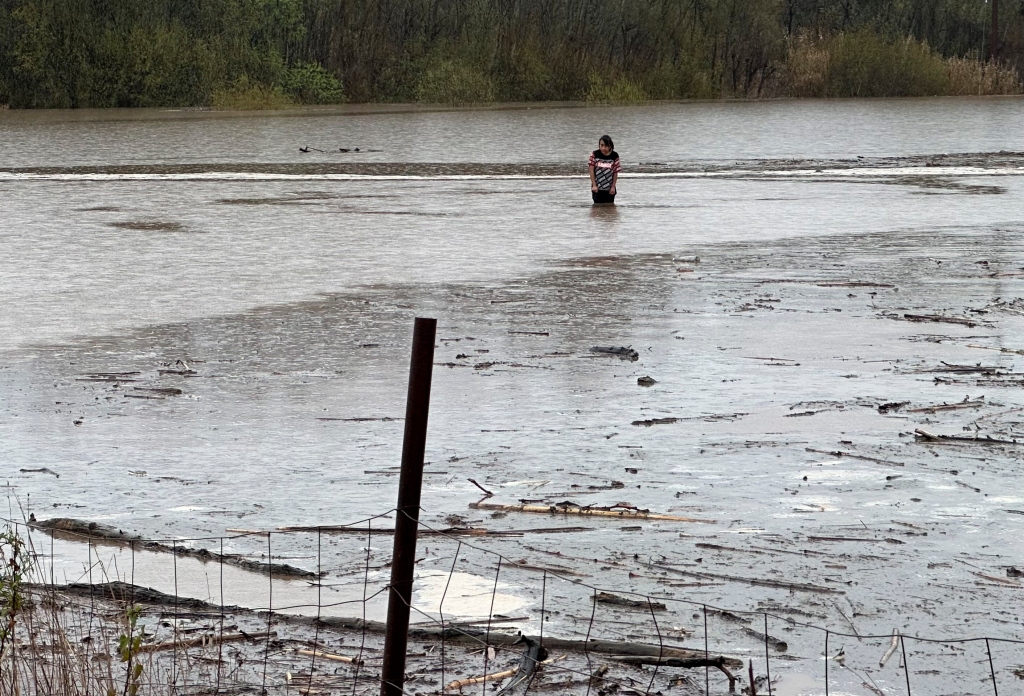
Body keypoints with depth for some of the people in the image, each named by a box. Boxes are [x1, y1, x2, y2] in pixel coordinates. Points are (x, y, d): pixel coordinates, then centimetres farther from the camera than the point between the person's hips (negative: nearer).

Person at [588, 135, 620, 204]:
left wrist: (613, 186, -5)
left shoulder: (614, 156, -6)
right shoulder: (595, 154, -6)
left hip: (609, 188, 0)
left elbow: (616, 172, -3)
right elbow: (591, 170, -4)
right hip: (597, 188, 0)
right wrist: (594, 185, -8)